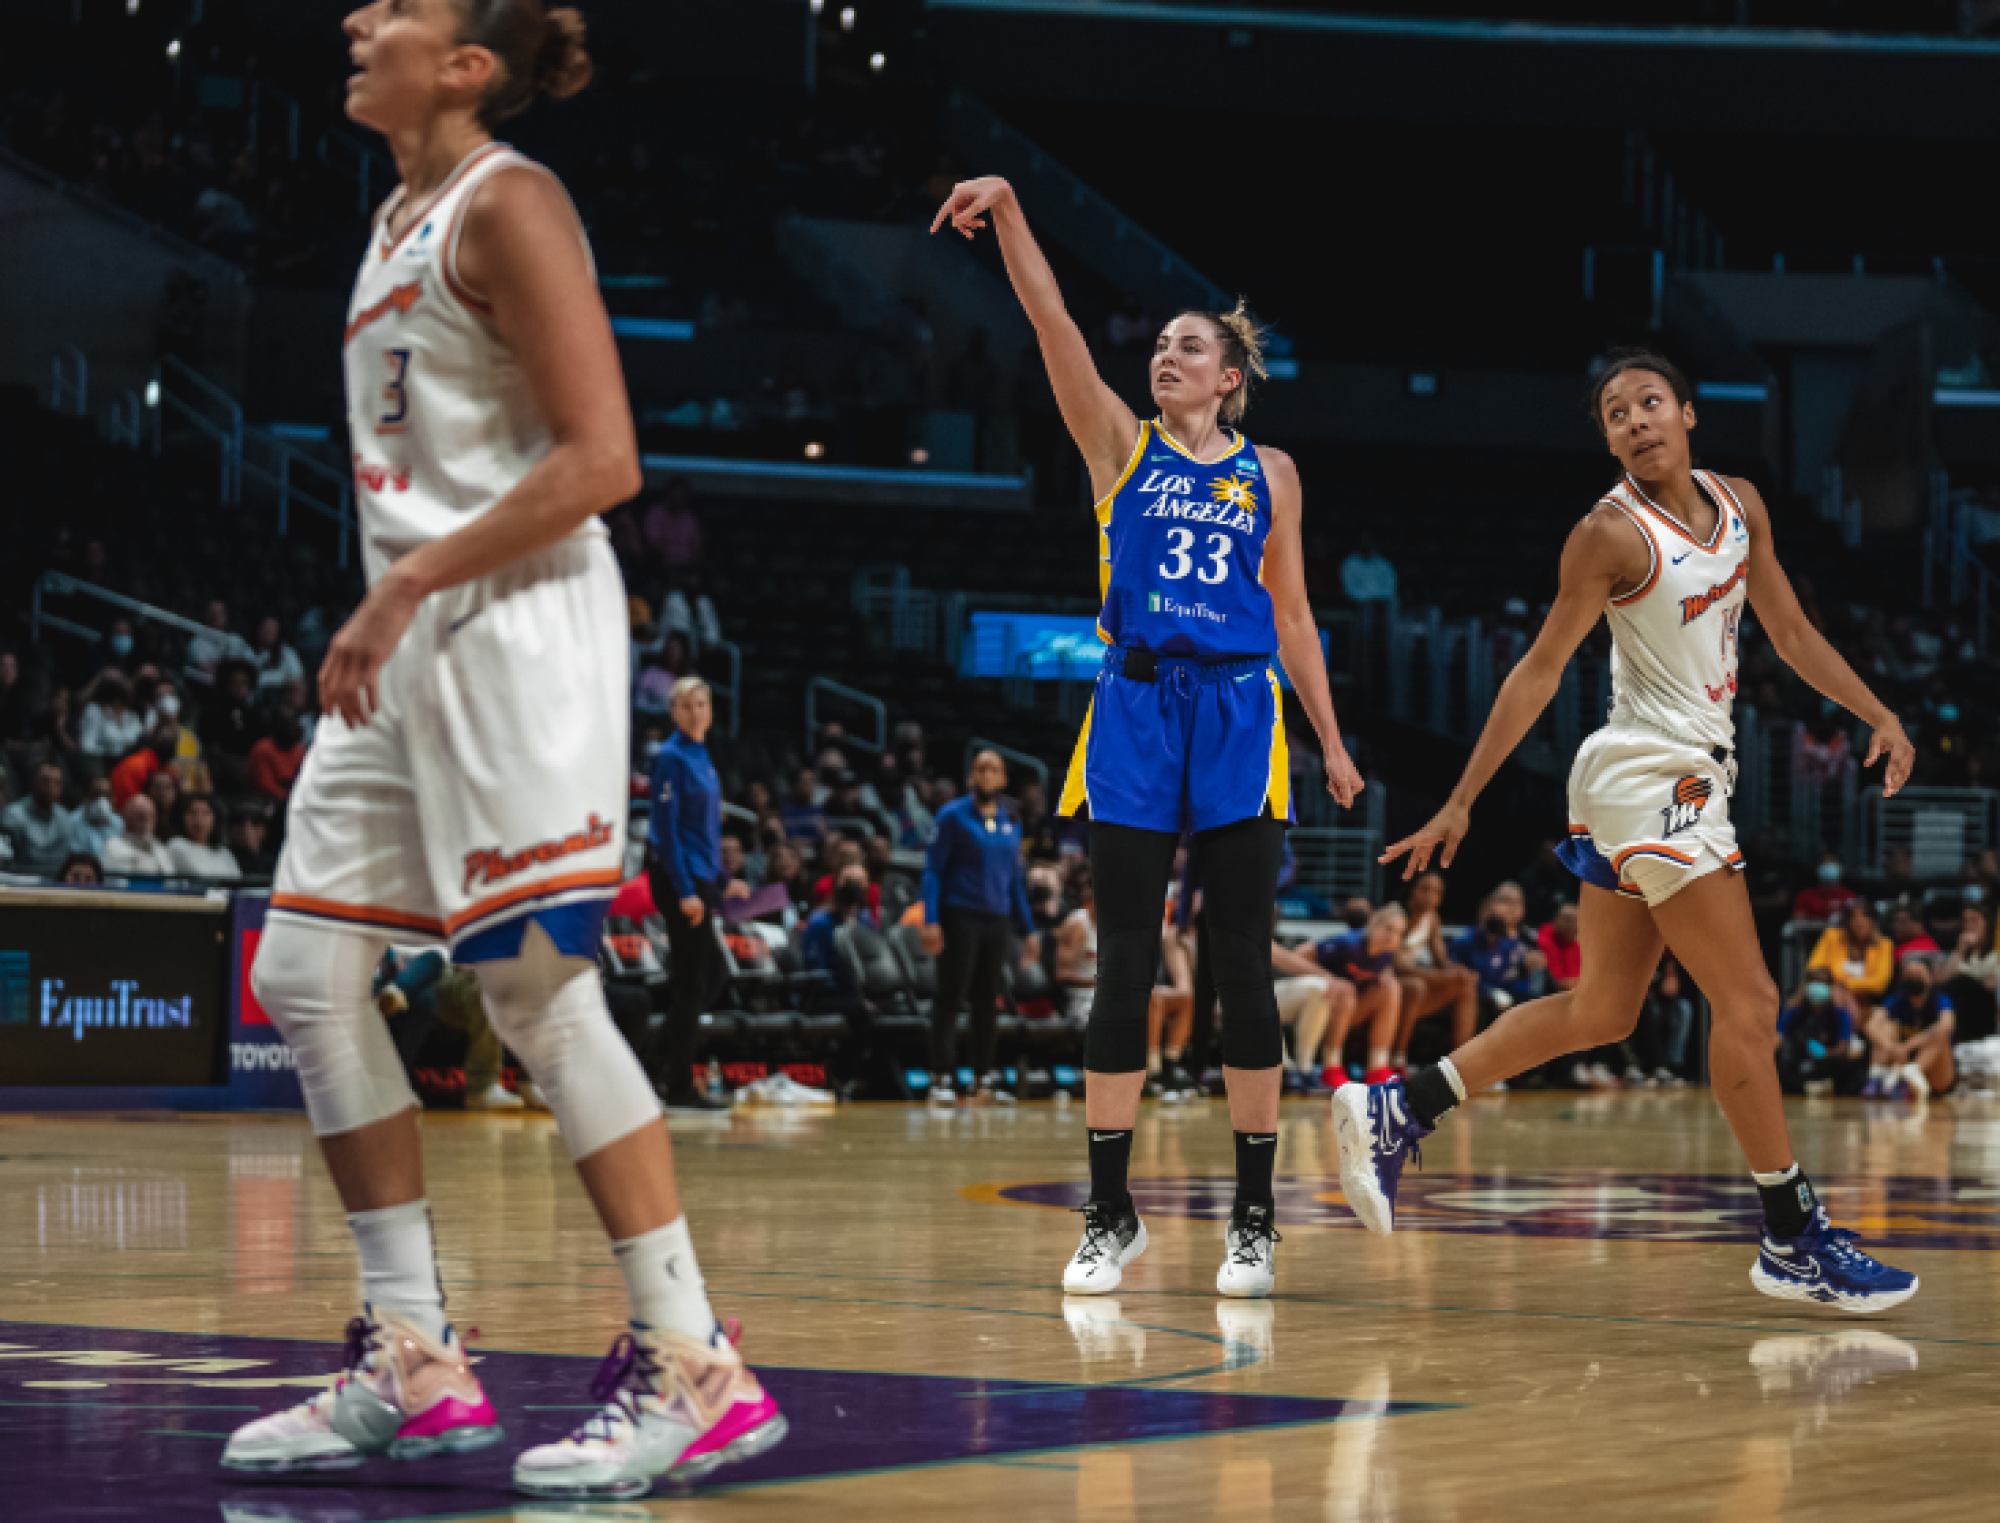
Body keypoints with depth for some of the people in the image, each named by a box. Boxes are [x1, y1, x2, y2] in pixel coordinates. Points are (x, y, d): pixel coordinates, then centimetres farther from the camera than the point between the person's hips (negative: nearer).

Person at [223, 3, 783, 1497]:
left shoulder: (507, 204, -9)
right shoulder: (400, 221, 18)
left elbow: (600, 460, -17)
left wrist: (408, 586, -19)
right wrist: (386, 611, 14)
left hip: (518, 622, -10)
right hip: (409, 643, 10)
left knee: (538, 990, -11)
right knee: (307, 973, 5)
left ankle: (695, 1365, -6)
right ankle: (415, 1362, 12)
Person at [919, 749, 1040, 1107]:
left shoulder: (1010, 822, 12)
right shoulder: (953, 816, -3)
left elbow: (1016, 879, 18)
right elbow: (933, 870, -6)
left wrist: (1028, 930, 14)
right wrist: (930, 921, -16)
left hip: (997, 919, 5)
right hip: (960, 916, -5)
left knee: (988, 1000, 7)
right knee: (951, 997, -5)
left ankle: (986, 1077, 12)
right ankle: (941, 1079, -4)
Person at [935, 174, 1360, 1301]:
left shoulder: (1268, 473, 11)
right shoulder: (1122, 446, 9)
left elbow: (1292, 616, 13)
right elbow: (1055, 326, -3)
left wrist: (1332, 741, 9)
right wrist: (1007, 212, -14)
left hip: (1239, 713, 0)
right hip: (1136, 709, 0)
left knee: (1244, 966, -1)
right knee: (1125, 964, 0)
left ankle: (1254, 1218, 5)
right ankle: (1111, 1217, 6)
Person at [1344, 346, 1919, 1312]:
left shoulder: (1738, 504, 9)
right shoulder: (1613, 533, -13)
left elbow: (1788, 630, 19)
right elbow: (1540, 669, -11)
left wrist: (1877, 715, 11)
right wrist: (1462, 803, -12)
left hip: (1690, 779, 8)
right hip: (1650, 776, -8)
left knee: (1600, 1013, 12)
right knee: (1748, 1003, -7)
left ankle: (1394, 1113, 17)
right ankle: (1795, 1244, 0)